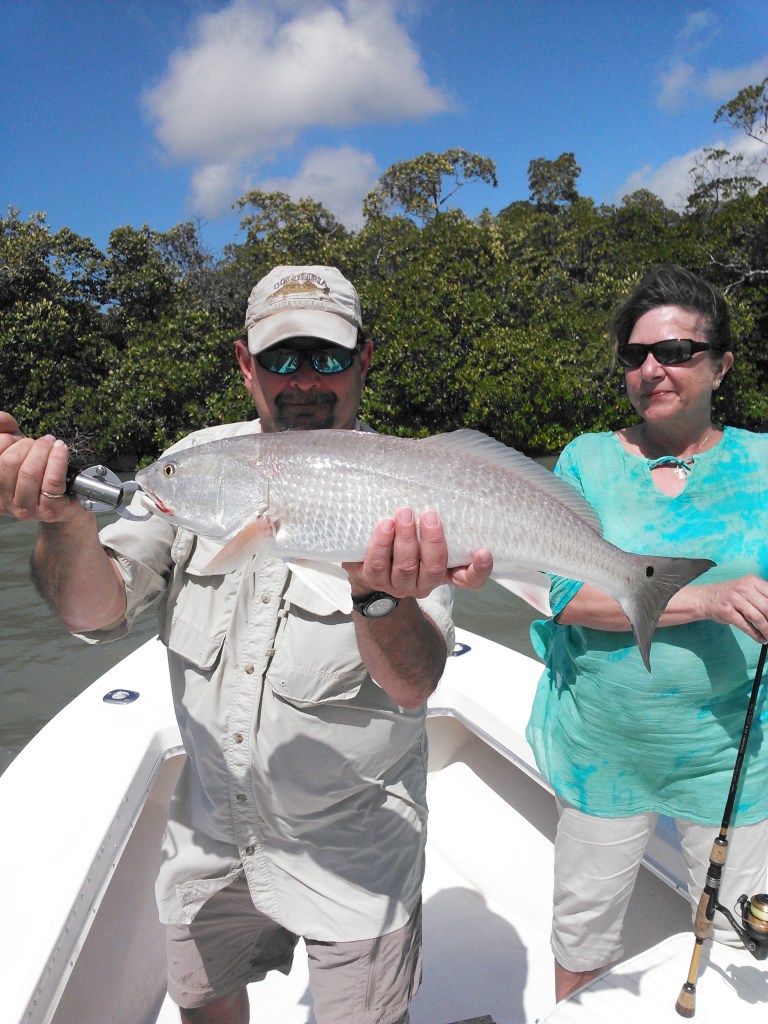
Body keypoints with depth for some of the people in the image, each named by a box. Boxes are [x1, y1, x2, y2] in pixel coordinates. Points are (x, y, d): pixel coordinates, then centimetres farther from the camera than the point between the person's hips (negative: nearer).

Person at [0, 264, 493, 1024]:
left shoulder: (403, 496, -17)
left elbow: (413, 685, -25)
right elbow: (95, 612, -11)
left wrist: (380, 598, -46)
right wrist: (62, 518, -31)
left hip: (351, 845, -3)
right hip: (211, 826, 4)